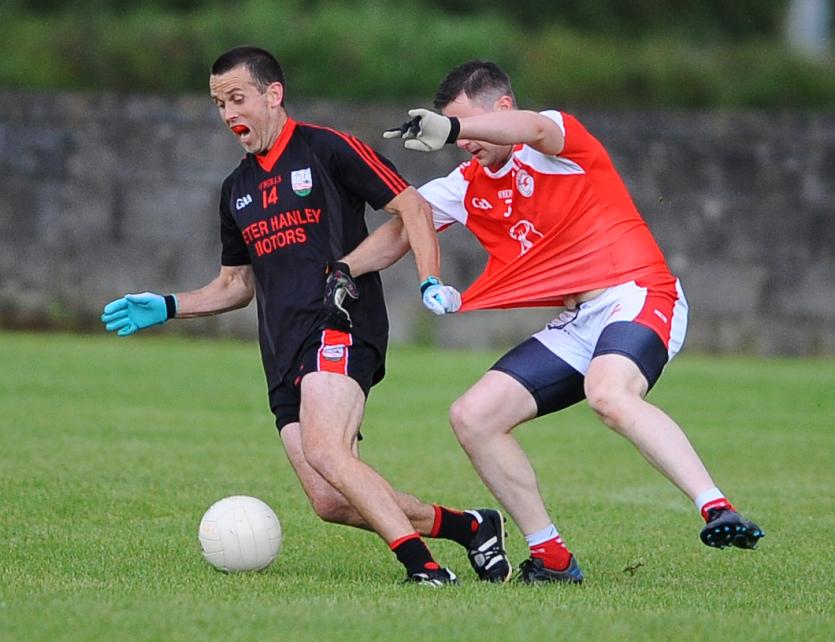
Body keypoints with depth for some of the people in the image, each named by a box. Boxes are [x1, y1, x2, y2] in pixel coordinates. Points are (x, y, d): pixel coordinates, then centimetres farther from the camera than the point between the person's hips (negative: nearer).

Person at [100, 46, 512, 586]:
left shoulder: (326, 150, 1)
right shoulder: (236, 189, 22)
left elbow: (412, 207, 0)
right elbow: (236, 284, 32)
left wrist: (431, 281, -13)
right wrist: (166, 308, 19)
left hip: (340, 326, -7)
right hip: (284, 357, 7)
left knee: (323, 449, -31)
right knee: (332, 502, -7)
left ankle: (422, 565, -31)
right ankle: (470, 527, 9)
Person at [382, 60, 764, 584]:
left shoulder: (561, 137, -4)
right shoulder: (470, 187, 17)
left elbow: (534, 129, -28)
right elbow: (403, 220, 22)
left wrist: (450, 126, -47)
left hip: (637, 297, -8)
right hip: (576, 326, 8)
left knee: (609, 396, -37)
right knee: (473, 417, -1)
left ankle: (719, 511, -45)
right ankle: (550, 556, 2)